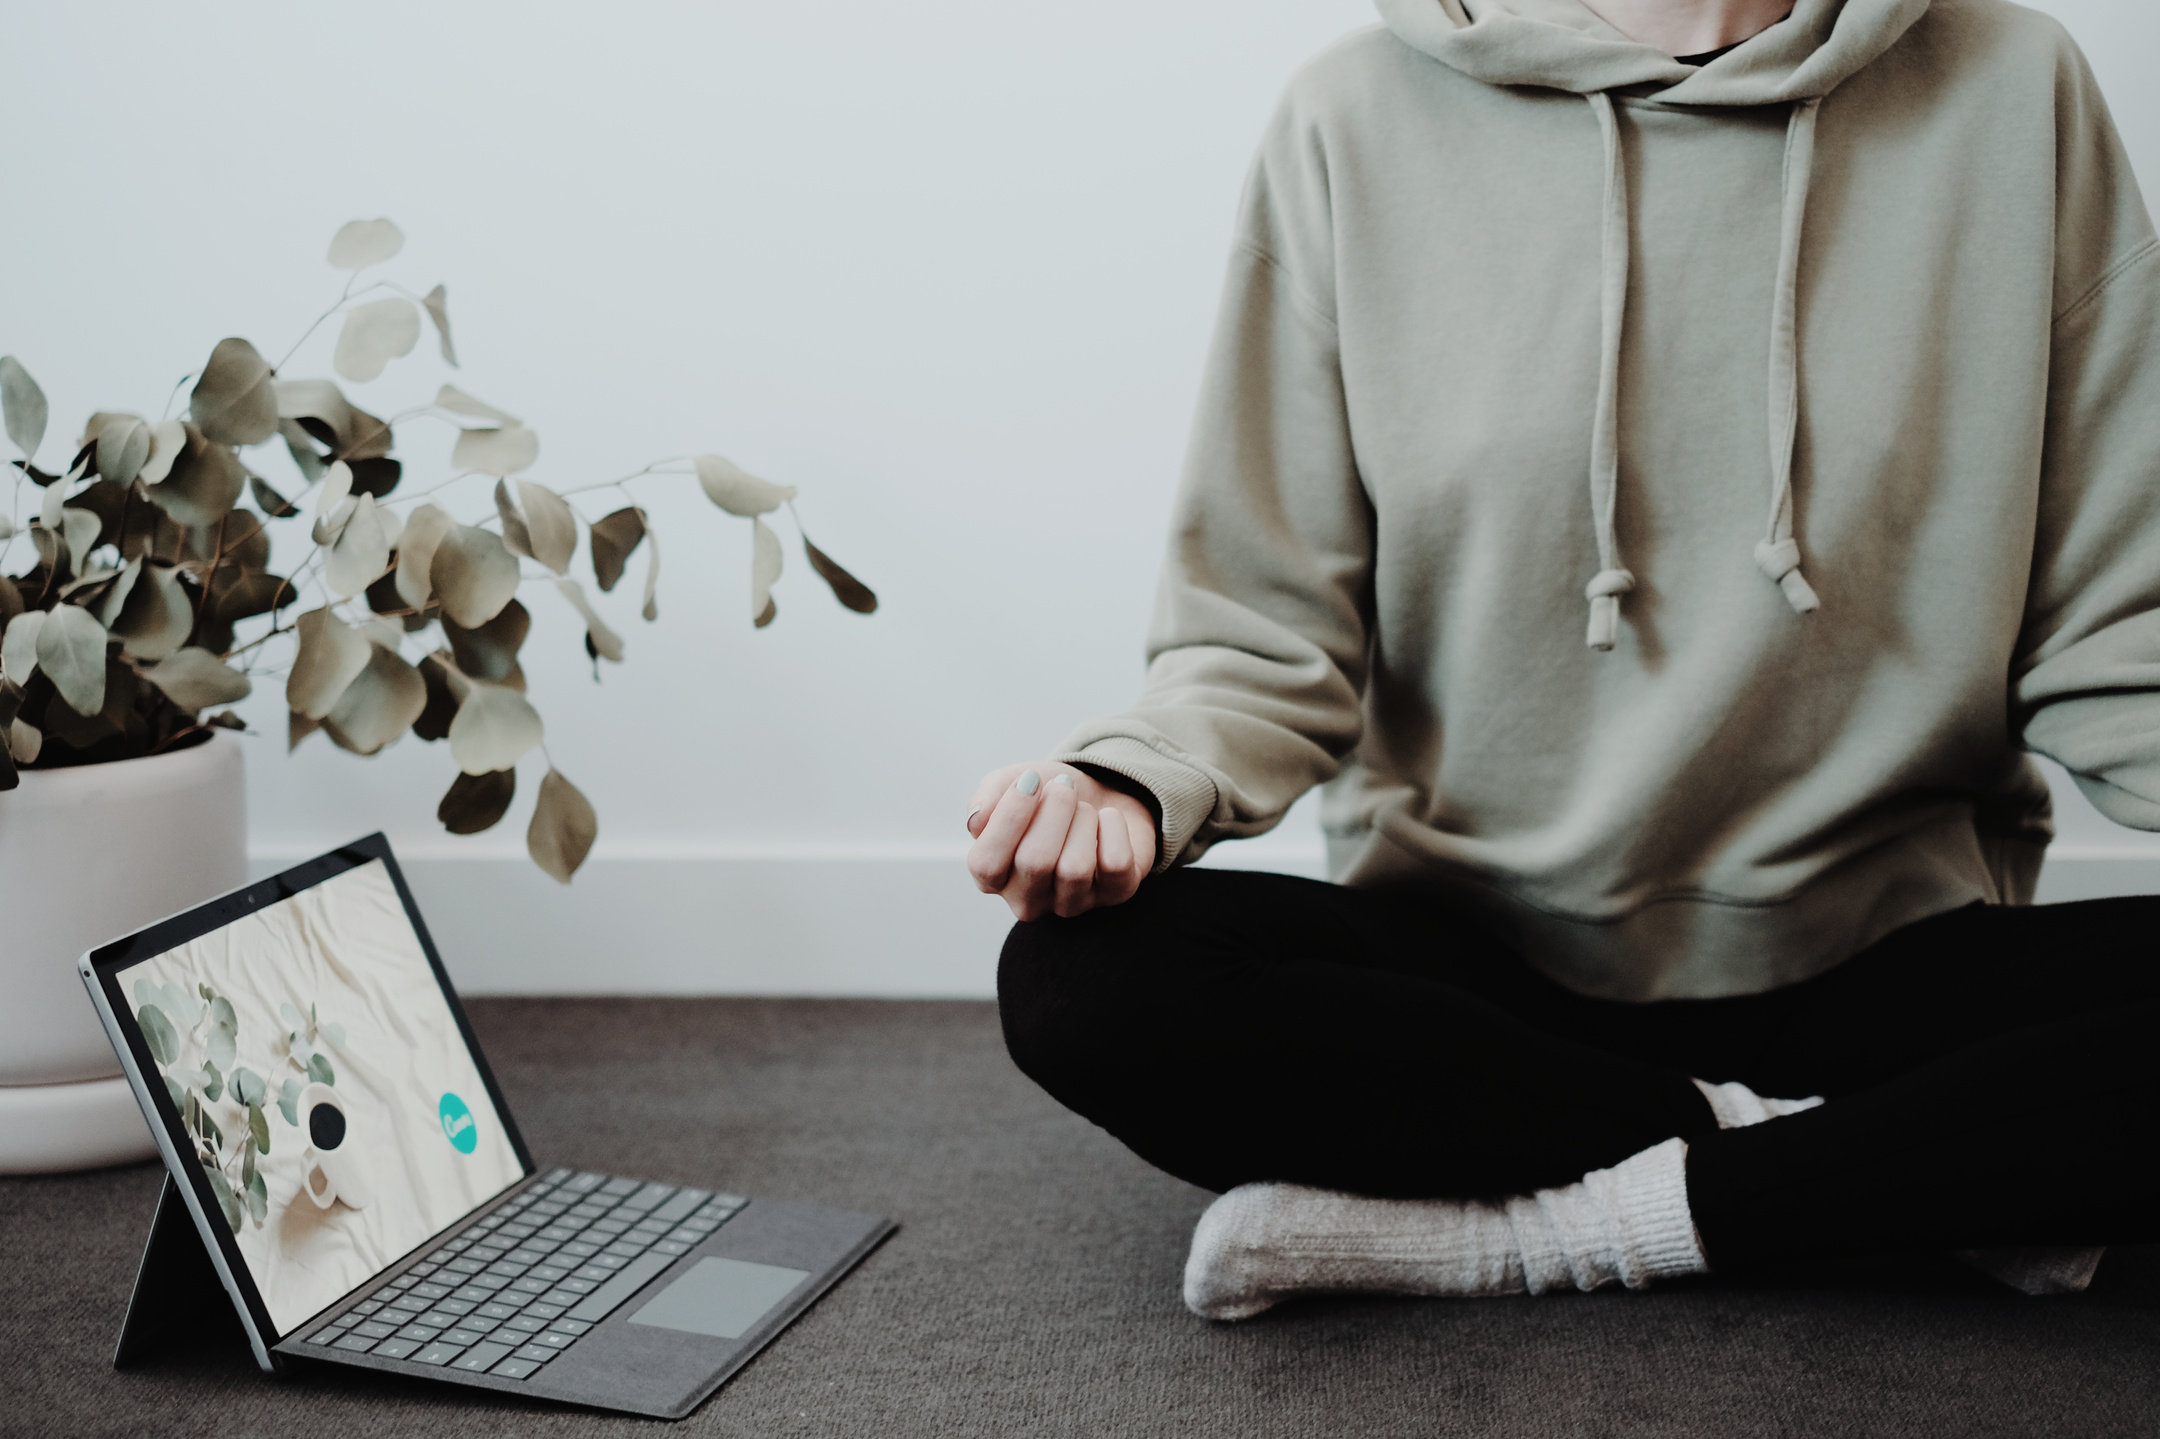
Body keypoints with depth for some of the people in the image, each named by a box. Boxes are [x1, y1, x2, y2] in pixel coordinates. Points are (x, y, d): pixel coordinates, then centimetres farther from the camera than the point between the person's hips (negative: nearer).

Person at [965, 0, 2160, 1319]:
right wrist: (1137, 782, -23)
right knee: (1084, 979, -26)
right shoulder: (1361, 119, -2)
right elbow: (1265, 632, -1)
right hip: (1472, 956, 1)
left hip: (1875, 961, 0)